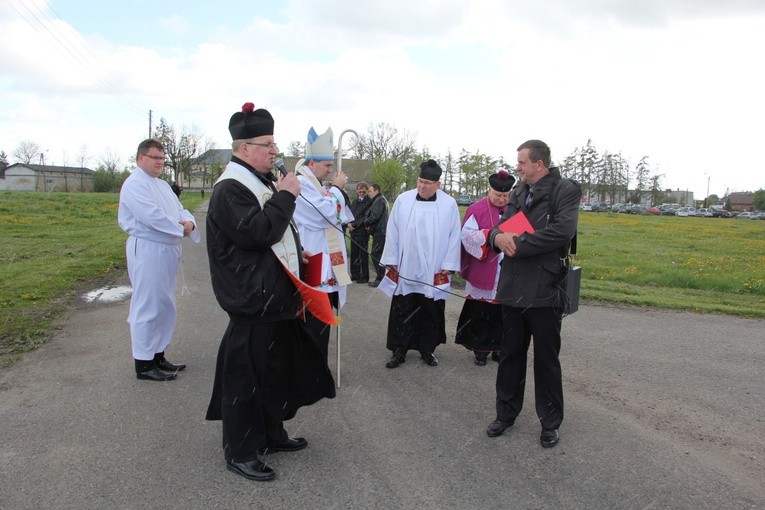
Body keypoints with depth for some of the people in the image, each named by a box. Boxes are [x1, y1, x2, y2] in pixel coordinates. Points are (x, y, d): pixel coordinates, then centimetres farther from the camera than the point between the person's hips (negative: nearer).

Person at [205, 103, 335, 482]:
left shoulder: (262, 181, 14)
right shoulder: (230, 189, -16)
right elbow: (258, 231, -28)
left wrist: (295, 255, 13)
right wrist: (285, 195, -19)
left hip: (275, 298, 10)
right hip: (252, 304, -10)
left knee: (279, 368, 19)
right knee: (246, 376, 1)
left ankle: (271, 433, 36)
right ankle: (240, 452, 17)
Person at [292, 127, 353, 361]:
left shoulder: (311, 184, 18)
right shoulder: (300, 184, -14)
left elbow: (337, 216, 21)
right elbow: (326, 213, -22)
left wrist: (338, 190, 7)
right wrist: (337, 188, -7)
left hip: (323, 268, 10)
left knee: (319, 322, 17)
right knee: (317, 324, -3)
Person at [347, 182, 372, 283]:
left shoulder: (369, 202, -8)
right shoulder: (355, 202, 17)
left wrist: (354, 224, -12)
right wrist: (349, 224, -2)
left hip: (362, 232, -7)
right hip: (353, 232, 7)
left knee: (363, 255, -1)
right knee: (354, 254, 11)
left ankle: (364, 277, 6)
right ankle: (355, 275, 21)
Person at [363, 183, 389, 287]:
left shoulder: (379, 201, -12)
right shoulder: (380, 200, 21)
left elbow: (375, 216, -21)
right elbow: (373, 215, 19)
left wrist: (366, 223, -4)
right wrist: (368, 224, 2)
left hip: (379, 232, -10)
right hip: (379, 231, 10)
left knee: (376, 255, -8)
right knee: (377, 255, 13)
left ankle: (380, 278, -6)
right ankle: (380, 278, 18)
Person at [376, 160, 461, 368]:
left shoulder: (449, 204, -2)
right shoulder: (403, 200, 0)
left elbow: (454, 236, 0)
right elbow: (392, 232, 3)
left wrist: (448, 265, -3)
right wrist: (392, 260, 1)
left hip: (434, 273, 0)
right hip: (404, 269, 1)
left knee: (431, 314, 10)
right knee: (402, 313, 7)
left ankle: (427, 350, 26)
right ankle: (399, 351, 19)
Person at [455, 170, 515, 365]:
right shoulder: (477, 209, -4)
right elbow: (467, 236, -10)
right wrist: (491, 234, -22)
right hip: (483, 274, -3)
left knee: (502, 313, 9)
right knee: (480, 313, 5)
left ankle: (498, 347, 23)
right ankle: (480, 349, 19)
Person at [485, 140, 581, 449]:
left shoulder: (566, 191, -7)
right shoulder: (518, 193, 13)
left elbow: (562, 231, -22)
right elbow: (501, 226, 11)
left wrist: (517, 244, -17)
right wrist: (497, 236, -14)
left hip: (545, 292, -6)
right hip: (513, 288, 6)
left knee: (546, 360, 8)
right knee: (510, 355, 15)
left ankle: (550, 423, 25)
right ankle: (506, 413, 31)